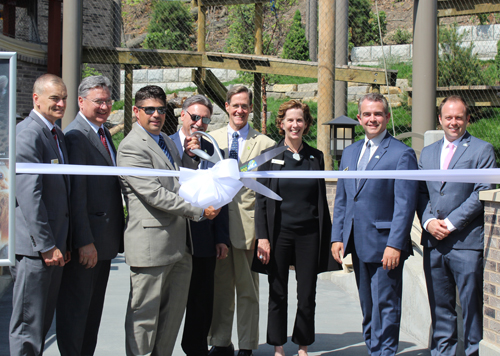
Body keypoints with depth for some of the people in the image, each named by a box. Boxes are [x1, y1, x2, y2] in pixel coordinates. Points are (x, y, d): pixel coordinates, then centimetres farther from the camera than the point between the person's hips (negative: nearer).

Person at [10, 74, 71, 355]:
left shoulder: (58, 134, 16)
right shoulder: (27, 134, -14)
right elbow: (29, 195, -20)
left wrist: (64, 243, 16)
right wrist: (47, 245, -20)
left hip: (54, 246, 9)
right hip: (34, 247, -9)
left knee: (43, 323, 15)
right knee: (28, 327, -2)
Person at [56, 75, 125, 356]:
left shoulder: (104, 133, 14)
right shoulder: (76, 136, -15)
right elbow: (76, 193, -20)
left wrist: (117, 235, 14)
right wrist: (84, 242, -22)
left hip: (105, 240, 9)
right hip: (86, 242, -9)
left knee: (94, 309, 16)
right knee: (76, 308, 1)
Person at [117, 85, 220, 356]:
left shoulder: (167, 141, 16)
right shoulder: (131, 147, -12)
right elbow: (154, 194, -19)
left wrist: (190, 157, 6)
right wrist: (199, 211, -16)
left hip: (180, 243, 9)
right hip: (152, 245, -9)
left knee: (174, 312, 15)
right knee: (144, 313, 2)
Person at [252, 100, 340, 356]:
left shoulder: (316, 157, 8)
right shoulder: (270, 155, 1)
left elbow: (321, 199, 11)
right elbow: (261, 199, -1)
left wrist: (327, 236, 7)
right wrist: (262, 237, -9)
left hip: (309, 234, 2)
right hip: (279, 233, -2)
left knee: (307, 295, 4)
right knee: (278, 295, 5)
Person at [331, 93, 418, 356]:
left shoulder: (402, 154, -6)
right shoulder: (350, 152, 14)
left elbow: (405, 205, -12)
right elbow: (341, 200, 17)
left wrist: (395, 244, -18)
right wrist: (337, 237, 8)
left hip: (384, 244, -6)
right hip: (358, 244, 6)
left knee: (385, 307, -2)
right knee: (368, 309, 14)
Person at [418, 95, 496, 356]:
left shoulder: (482, 150, 0)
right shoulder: (427, 153, 16)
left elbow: (483, 194, -8)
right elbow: (421, 193, 13)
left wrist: (451, 223, -12)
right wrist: (428, 221, -5)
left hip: (467, 242, -5)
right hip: (433, 242, 5)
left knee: (471, 305, -1)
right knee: (440, 306, 10)